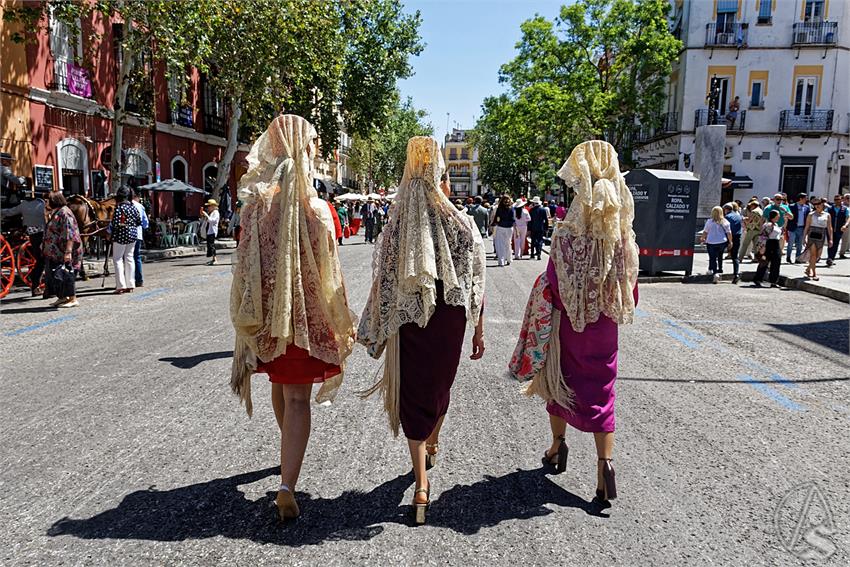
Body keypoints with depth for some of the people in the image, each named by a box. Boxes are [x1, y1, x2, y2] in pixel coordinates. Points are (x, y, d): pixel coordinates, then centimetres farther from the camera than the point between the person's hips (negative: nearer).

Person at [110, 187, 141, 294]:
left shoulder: (118, 208, -14)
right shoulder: (133, 207, 6)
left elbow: (115, 224, -20)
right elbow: (139, 222, 8)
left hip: (121, 236, -6)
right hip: (133, 234, 6)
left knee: (117, 259, 1)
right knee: (129, 258, 11)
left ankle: (121, 286, -5)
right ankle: (130, 285, 14)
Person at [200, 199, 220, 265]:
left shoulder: (215, 213, -7)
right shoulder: (209, 212, 19)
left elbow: (212, 220, -20)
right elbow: (205, 221, 22)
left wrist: (206, 215, -22)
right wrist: (202, 215, 9)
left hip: (212, 231, -9)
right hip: (208, 231, 9)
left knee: (211, 245, -14)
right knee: (209, 244, 10)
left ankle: (214, 259, -16)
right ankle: (213, 259, 15)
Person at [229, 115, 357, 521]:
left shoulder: (254, 200, -4)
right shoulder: (313, 206, -14)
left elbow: (247, 262, -1)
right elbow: (326, 270, -10)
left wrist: (247, 315, 7)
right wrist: (340, 320, 0)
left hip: (266, 308, 5)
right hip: (305, 310, -4)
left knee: (280, 385, 23)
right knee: (297, 397, -1)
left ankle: (290, 452, 45)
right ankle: (287, 486, -8)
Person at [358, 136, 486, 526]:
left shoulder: (394, 231, -4)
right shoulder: (462, 224, -6)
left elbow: (383, 286, -2)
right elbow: (476, 284, -5)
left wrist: (377, 332, 8)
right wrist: (479, 331, 2)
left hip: (409, 324, -1)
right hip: (450, 322, 1)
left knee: (414, 394, 6)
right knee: (440, 384, 23)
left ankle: (421, 484, 1)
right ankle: (432, 445, 49)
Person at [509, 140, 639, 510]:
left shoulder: (568, 232, -17)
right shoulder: (622, 231, -5)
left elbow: (554, 286, -16)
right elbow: (630, 284, 1)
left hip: (570, 322, -3)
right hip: (605, 326, 3)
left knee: (560, 381, 18)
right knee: (601, 390, 9)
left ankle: (558, 445, 33)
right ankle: (605, 461, -2)